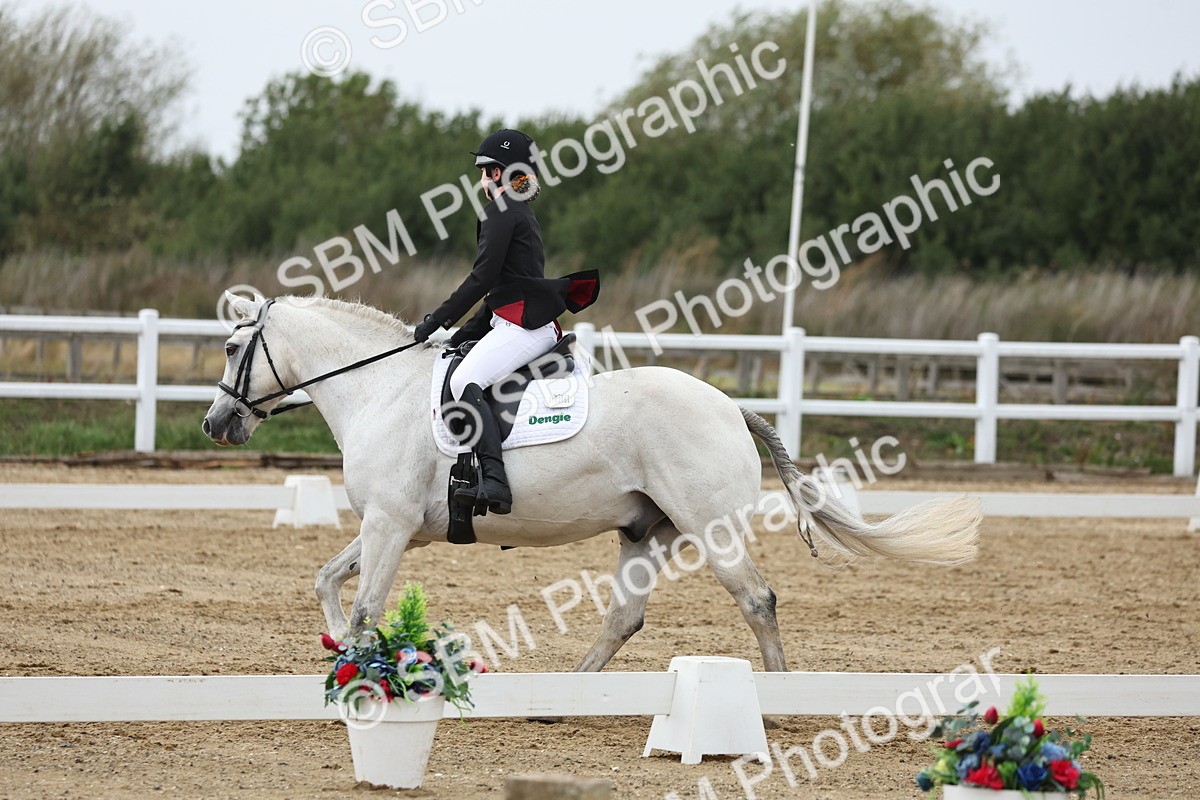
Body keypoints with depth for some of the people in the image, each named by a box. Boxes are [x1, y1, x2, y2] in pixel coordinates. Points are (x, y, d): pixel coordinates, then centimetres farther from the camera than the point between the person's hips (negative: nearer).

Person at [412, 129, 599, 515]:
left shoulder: (503, 212, -6)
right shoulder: (521, 213, 25)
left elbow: (482, 278, -12)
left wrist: (437, 320, -6)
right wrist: (467, 332, 21)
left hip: (522, 326, -11)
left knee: (464, 381, -25)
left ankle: (494, 481, -40)